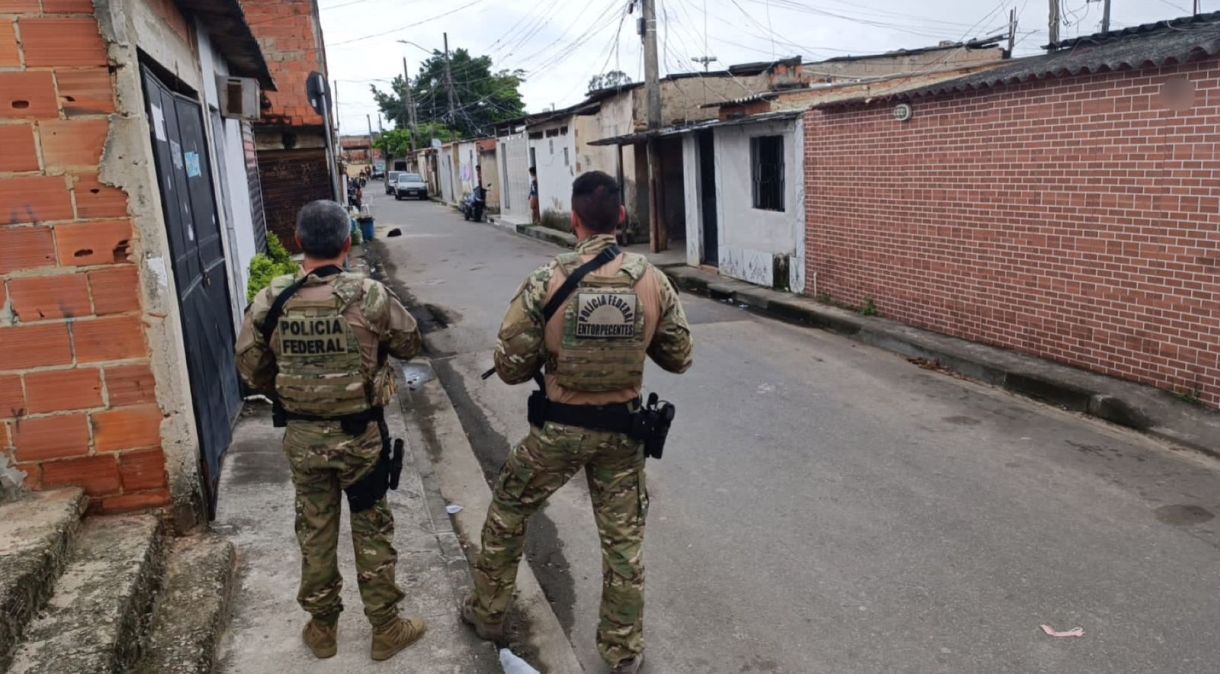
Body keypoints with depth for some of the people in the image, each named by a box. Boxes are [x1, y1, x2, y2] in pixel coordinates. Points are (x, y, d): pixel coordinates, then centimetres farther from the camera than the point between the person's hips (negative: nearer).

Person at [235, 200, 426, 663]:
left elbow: (251, 369, 2)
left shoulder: (270, 301, -9)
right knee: (372, 529, 13)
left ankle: (321, 628, 33)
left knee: (315, 531, 18)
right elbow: (409, 344, -3)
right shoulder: (368, 295, -18)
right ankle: (386, 628, 25)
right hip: (361, 433, -2)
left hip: (301, 436, 3)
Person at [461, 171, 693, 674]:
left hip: (559, 428, -1)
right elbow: (679, 358, 1)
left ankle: (487, 612, 40)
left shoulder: (545, 283, -17)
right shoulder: (652, 280, -10)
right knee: (622, 537, 16)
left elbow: (510, 367, -10)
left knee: (507, 513, 22)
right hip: (622, 429, 2)